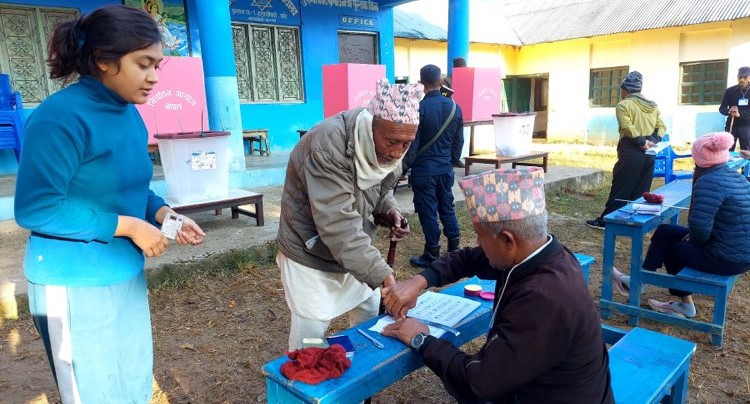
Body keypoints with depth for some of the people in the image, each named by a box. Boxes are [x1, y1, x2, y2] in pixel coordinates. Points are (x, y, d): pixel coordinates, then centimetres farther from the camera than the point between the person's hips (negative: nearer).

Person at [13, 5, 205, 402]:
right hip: (74, 284, -7)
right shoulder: (61, 117, -20)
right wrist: (127, 226, -21)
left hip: (126, 275, 8)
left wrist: (163, 214, -5)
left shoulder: (129, 114, 4)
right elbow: (35, 209, -21)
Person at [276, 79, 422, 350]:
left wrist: (390, 210, -14)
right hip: (310, 255, -6)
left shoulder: (386, 147, -9)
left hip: (356, 251, 7)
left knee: (372, 319, 17)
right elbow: (338, 226, -37)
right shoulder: (328, 146, -33)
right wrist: (383, 277, -41)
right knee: (309, 338, 0)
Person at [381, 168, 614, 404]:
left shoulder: (546, 299, -35)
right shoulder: (533, 252, -11)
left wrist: (422, 340, -15)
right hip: (530, 381, 7)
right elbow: (468, 259, 6)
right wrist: (420, 281, -8)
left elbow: (475, 383, -29)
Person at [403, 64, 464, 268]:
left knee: (428, 212, 2)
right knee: (447, 208, 16)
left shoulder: (419, 108, -15)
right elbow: (459, 140, 9)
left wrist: (404, 167, -3)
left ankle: (432, 256, 11)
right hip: (445, 169, 6)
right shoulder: (454, 107, 2)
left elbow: (412, 143, -13)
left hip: (424, 169, -5)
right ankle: (454, 249, 23)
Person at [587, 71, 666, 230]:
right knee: (641, 191, 11)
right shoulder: (653, 105, 17)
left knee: (620, 188, -2)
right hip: (649, 154, 7)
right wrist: (653, 141, -3)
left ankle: (605, 220, 2)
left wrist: (642, 142, -16)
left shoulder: (624, 105, -5)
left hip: (631, 153, -6)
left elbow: (627, 127, -19)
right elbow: (661, 126, 9)